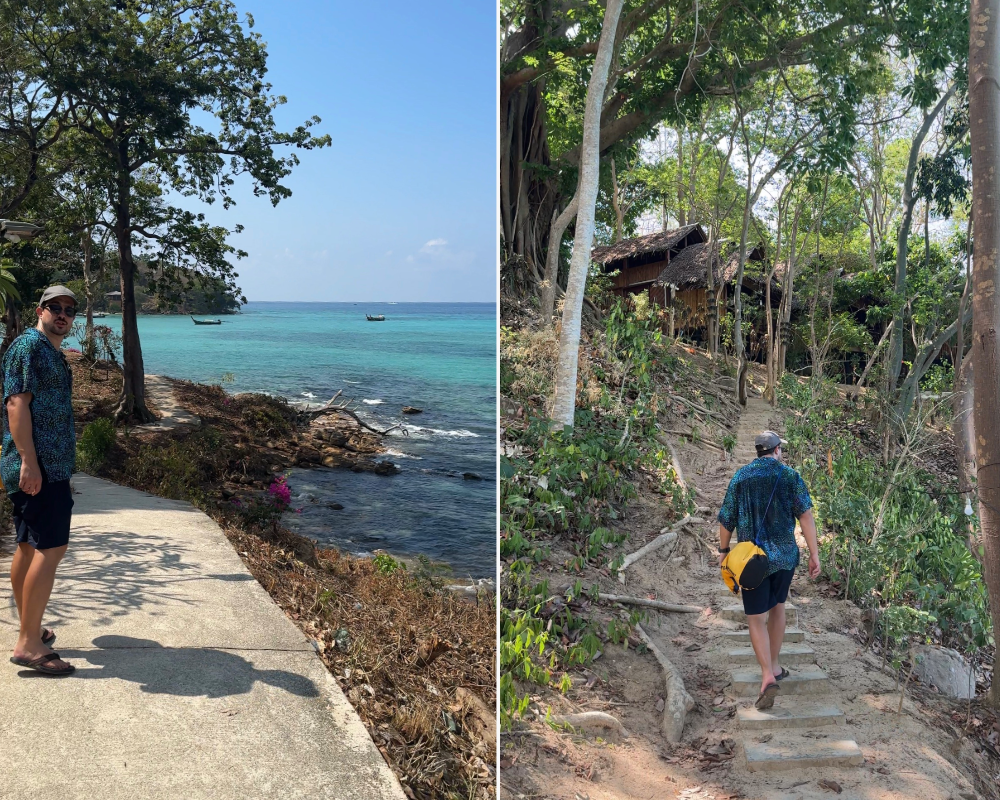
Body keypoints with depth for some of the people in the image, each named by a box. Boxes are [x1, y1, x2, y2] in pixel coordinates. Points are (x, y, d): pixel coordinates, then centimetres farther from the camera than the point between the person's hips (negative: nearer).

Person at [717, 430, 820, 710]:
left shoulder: (740, 477, 1)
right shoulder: (790, 475, -1)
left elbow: (726, 520, 3)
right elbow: (805, 515, -8)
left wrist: (723, 551, 16)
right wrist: (814, 553, -5)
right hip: (785, 554, 2)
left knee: (757, 618, 1)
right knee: (777, 607, 22)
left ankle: (768, 676, -14)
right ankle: (775, 666, 32)